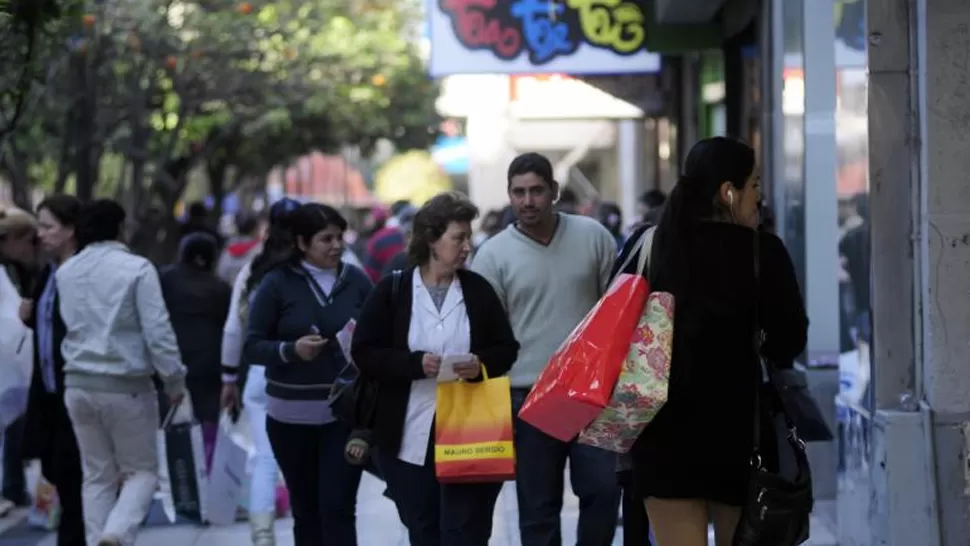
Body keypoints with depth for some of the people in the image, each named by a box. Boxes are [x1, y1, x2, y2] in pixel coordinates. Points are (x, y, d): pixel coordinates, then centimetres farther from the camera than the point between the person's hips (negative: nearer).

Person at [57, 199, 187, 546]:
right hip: (126, 386, -5)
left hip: (78, 384, 5)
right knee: (141, 470, 7)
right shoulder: (137, 268, -11)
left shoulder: (65, 272, 7)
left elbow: (70, 324, 9)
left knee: (97, 475, 13)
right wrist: (174, 380, -4)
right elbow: (157, 331, -12)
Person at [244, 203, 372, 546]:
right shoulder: (278, 283, -3)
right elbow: (253, 346, -3)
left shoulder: (356, 281, 2)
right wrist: (291, 350, -20)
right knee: (306, 509, 9)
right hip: (292, 415, 0)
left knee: (338, 508, -8)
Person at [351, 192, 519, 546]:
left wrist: (481, 364, -13)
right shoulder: (392, 291, -1)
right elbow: (364, 354, -4)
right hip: (411, 437, 0)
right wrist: (416, 364, -18)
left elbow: (506, 350, 9)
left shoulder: (478, 290, 5)